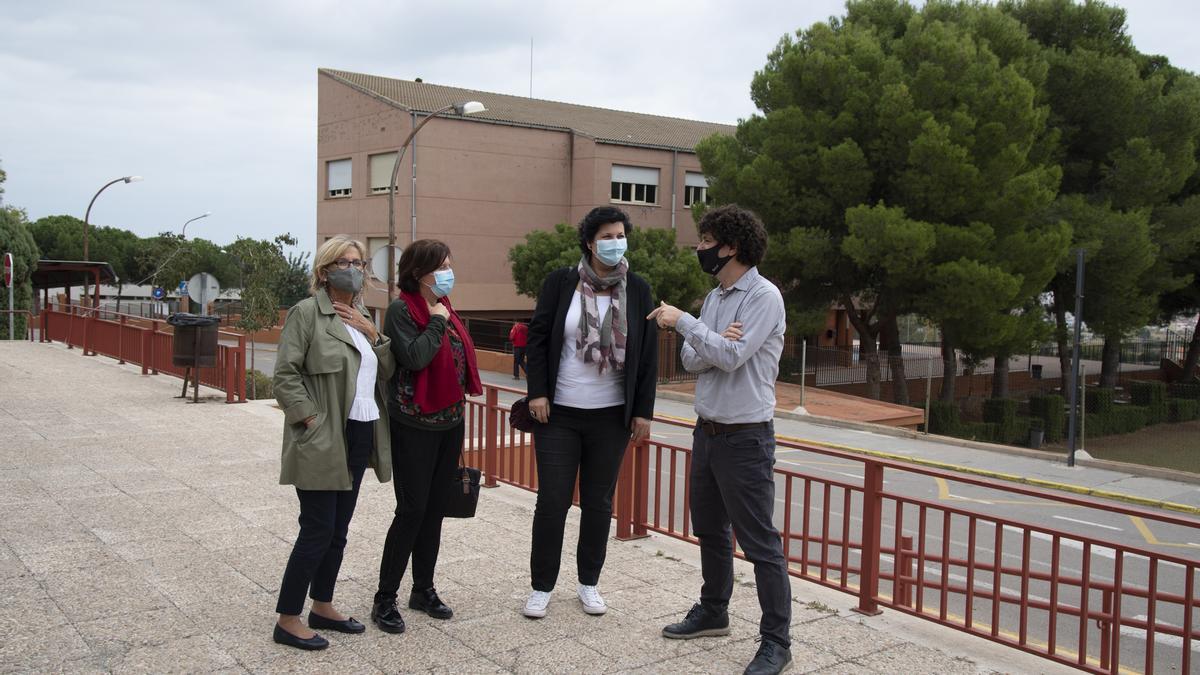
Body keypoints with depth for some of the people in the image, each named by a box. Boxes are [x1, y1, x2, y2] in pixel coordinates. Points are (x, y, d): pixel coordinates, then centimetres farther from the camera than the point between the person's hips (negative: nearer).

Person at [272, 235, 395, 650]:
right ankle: (287, 620, 8)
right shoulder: (308, 312, -9)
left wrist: (372, 334, -3)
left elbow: (384, 371, 11)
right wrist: (312, 419, -18)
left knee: (338, 530, 14)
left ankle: (322, 608, 28)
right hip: (323, 442, -7)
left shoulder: (361, 317, 14)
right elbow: (285, 375, -13)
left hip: (360, 437, 8)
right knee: (318, 530, -4)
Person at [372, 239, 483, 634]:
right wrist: (436, 322, -14)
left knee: (435, 508, 12)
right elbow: (415, 357, -24)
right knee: (412, 510, -5)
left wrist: (461, 398, 16)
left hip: (449, 421, 7)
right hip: (415, 426, -7)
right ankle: (385, 599, 6)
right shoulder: (402, 310, -11)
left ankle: (423, 589, 24)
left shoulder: (444, 307, 10)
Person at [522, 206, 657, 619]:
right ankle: (542, 586, 17)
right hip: (559, 413, -1)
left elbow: (648, 354, 3)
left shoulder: (638, 290, 1)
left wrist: (643, 411, 0)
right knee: (552, 502, 2)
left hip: (611, 416, 2)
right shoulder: (560, 283, -3)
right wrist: (537, 392, -6)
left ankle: (589, 583, 26)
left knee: (599, 503, 11)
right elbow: (538, 338, 1)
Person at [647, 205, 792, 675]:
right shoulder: (714, 298, 10)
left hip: (745, 437, -8)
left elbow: (731, 357, -24)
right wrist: (714, 342, -16)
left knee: (760, 543, -2)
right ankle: (712, 613, 36)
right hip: (707, 430, 9)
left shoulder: (764, 296, -14)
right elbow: (691, 361, 5)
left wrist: (683, 322, -17)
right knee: (710, 531, 20)